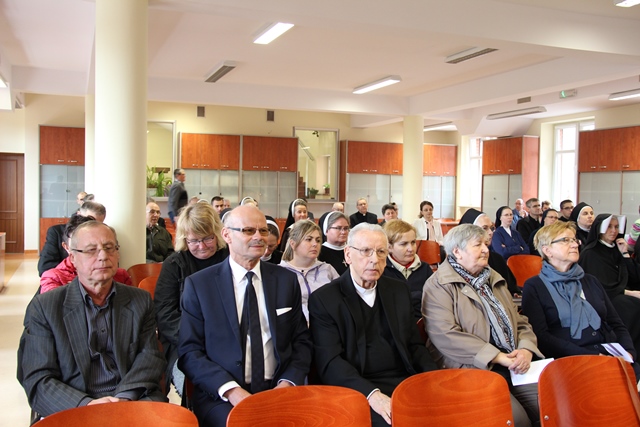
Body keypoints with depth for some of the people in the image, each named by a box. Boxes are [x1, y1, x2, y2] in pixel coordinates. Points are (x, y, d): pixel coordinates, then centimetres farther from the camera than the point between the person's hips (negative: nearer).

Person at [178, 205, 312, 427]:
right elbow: (189, 352, -1)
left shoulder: (286, 280, 7)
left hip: (278, 391, 3)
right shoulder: (198, 284, 1)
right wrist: (231, 390, -15)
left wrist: (288, 382, -8)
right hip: (221, 397, -2)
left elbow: (301, 340, 10)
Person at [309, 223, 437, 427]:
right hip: (360, 391, -5)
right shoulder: (324, 299, -2)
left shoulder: (399, 291, 13)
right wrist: (371, 394, -24)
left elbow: (415, 345, 16)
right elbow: (330, 361, -10)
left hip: (406, 383, 5)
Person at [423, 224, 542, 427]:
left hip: (512, 366, 7)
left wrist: (526, 350, -4)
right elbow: (446, 336, -17)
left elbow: (520, 322, 19)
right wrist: (497, 356, -19)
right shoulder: (439, 285, -4)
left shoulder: (494, 280, 21)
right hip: (471, 370, -7)